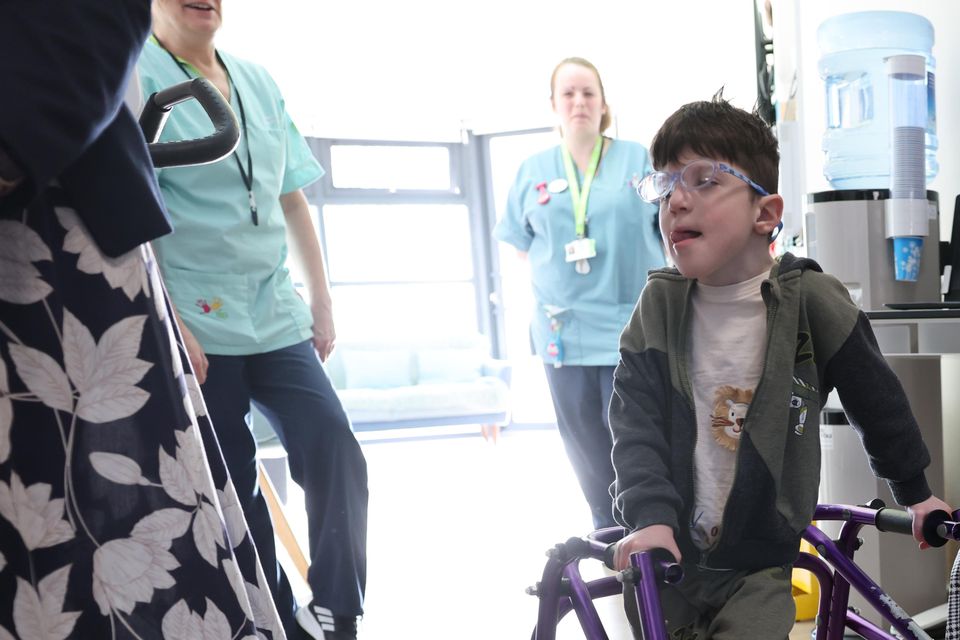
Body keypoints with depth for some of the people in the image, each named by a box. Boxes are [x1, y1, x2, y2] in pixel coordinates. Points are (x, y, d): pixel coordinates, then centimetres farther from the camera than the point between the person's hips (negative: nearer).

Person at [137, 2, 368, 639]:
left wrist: (321, 299, 13)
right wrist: (166, 321, -17)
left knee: (339, 457, -6)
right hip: (196, 328, -5)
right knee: (231, 488, 4)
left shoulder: (258, 81, 13)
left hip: (276, 319, 5)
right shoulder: (135, 75, -3)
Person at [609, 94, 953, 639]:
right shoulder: (659, 305, -5)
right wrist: (651, 516, -25)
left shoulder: (811, 302, -10)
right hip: (664, 557, 2)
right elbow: (636, 423, -9)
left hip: (759, 572, -2)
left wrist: (915, 492, 17)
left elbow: (877, 404, 4)